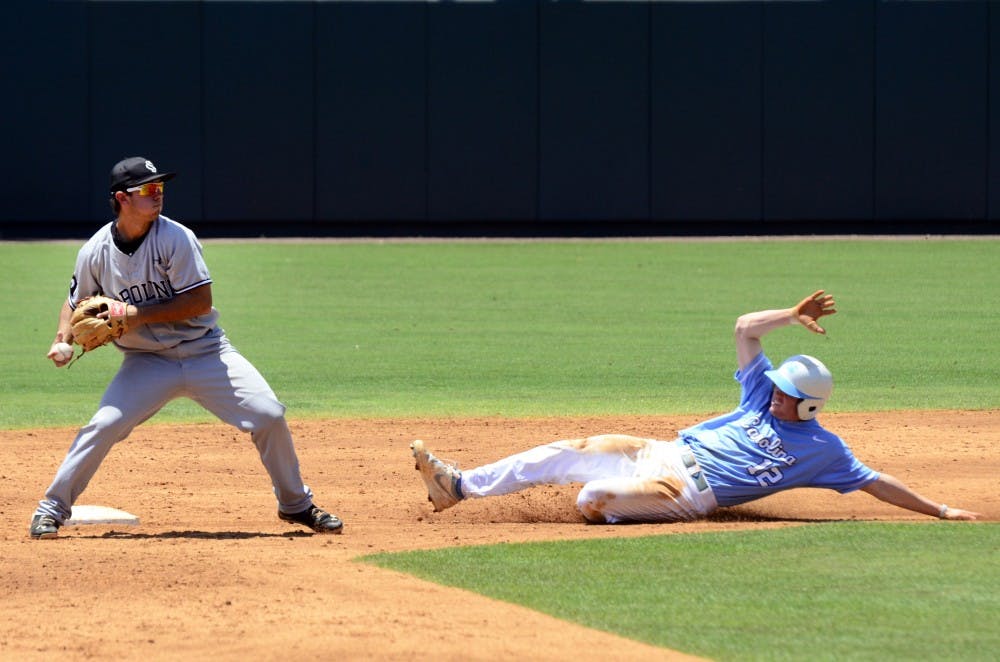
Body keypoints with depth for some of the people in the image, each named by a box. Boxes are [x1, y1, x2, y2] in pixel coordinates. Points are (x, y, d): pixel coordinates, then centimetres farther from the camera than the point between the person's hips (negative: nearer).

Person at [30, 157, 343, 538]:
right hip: (147, 361, 1)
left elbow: (201, 301, -18)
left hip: (204, 350, -1)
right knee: (103, 427, -18)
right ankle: (52, 509, 0)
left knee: (268, 415, -11)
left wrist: (138, 314, -23)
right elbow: (76, 303, 9)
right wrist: (63, 337, -11)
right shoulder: (95, 253, -7)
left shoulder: (175, 238, -15)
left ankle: (296, 505, 9)